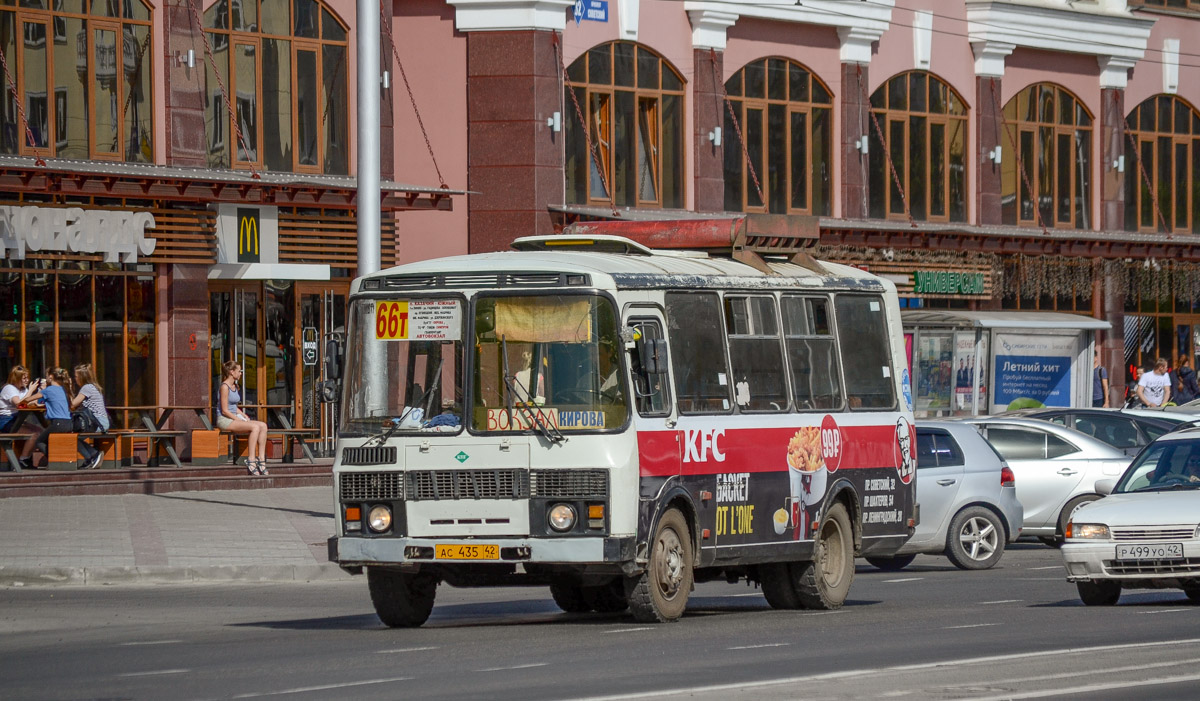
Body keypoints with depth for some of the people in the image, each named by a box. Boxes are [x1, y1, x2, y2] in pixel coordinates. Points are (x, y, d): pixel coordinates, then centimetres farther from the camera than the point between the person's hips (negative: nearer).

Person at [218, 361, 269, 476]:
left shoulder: (234, 386, 17)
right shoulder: (225, 387, -12)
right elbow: (224, 410, -15)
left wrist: (245, 416, 7)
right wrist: (239, 420, -16)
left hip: (235, 417, 9)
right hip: (224, 420, -9)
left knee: (263, 426, -11)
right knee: (255, 427, -28)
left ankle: (261, 458, -16)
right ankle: (251, 460, -27)